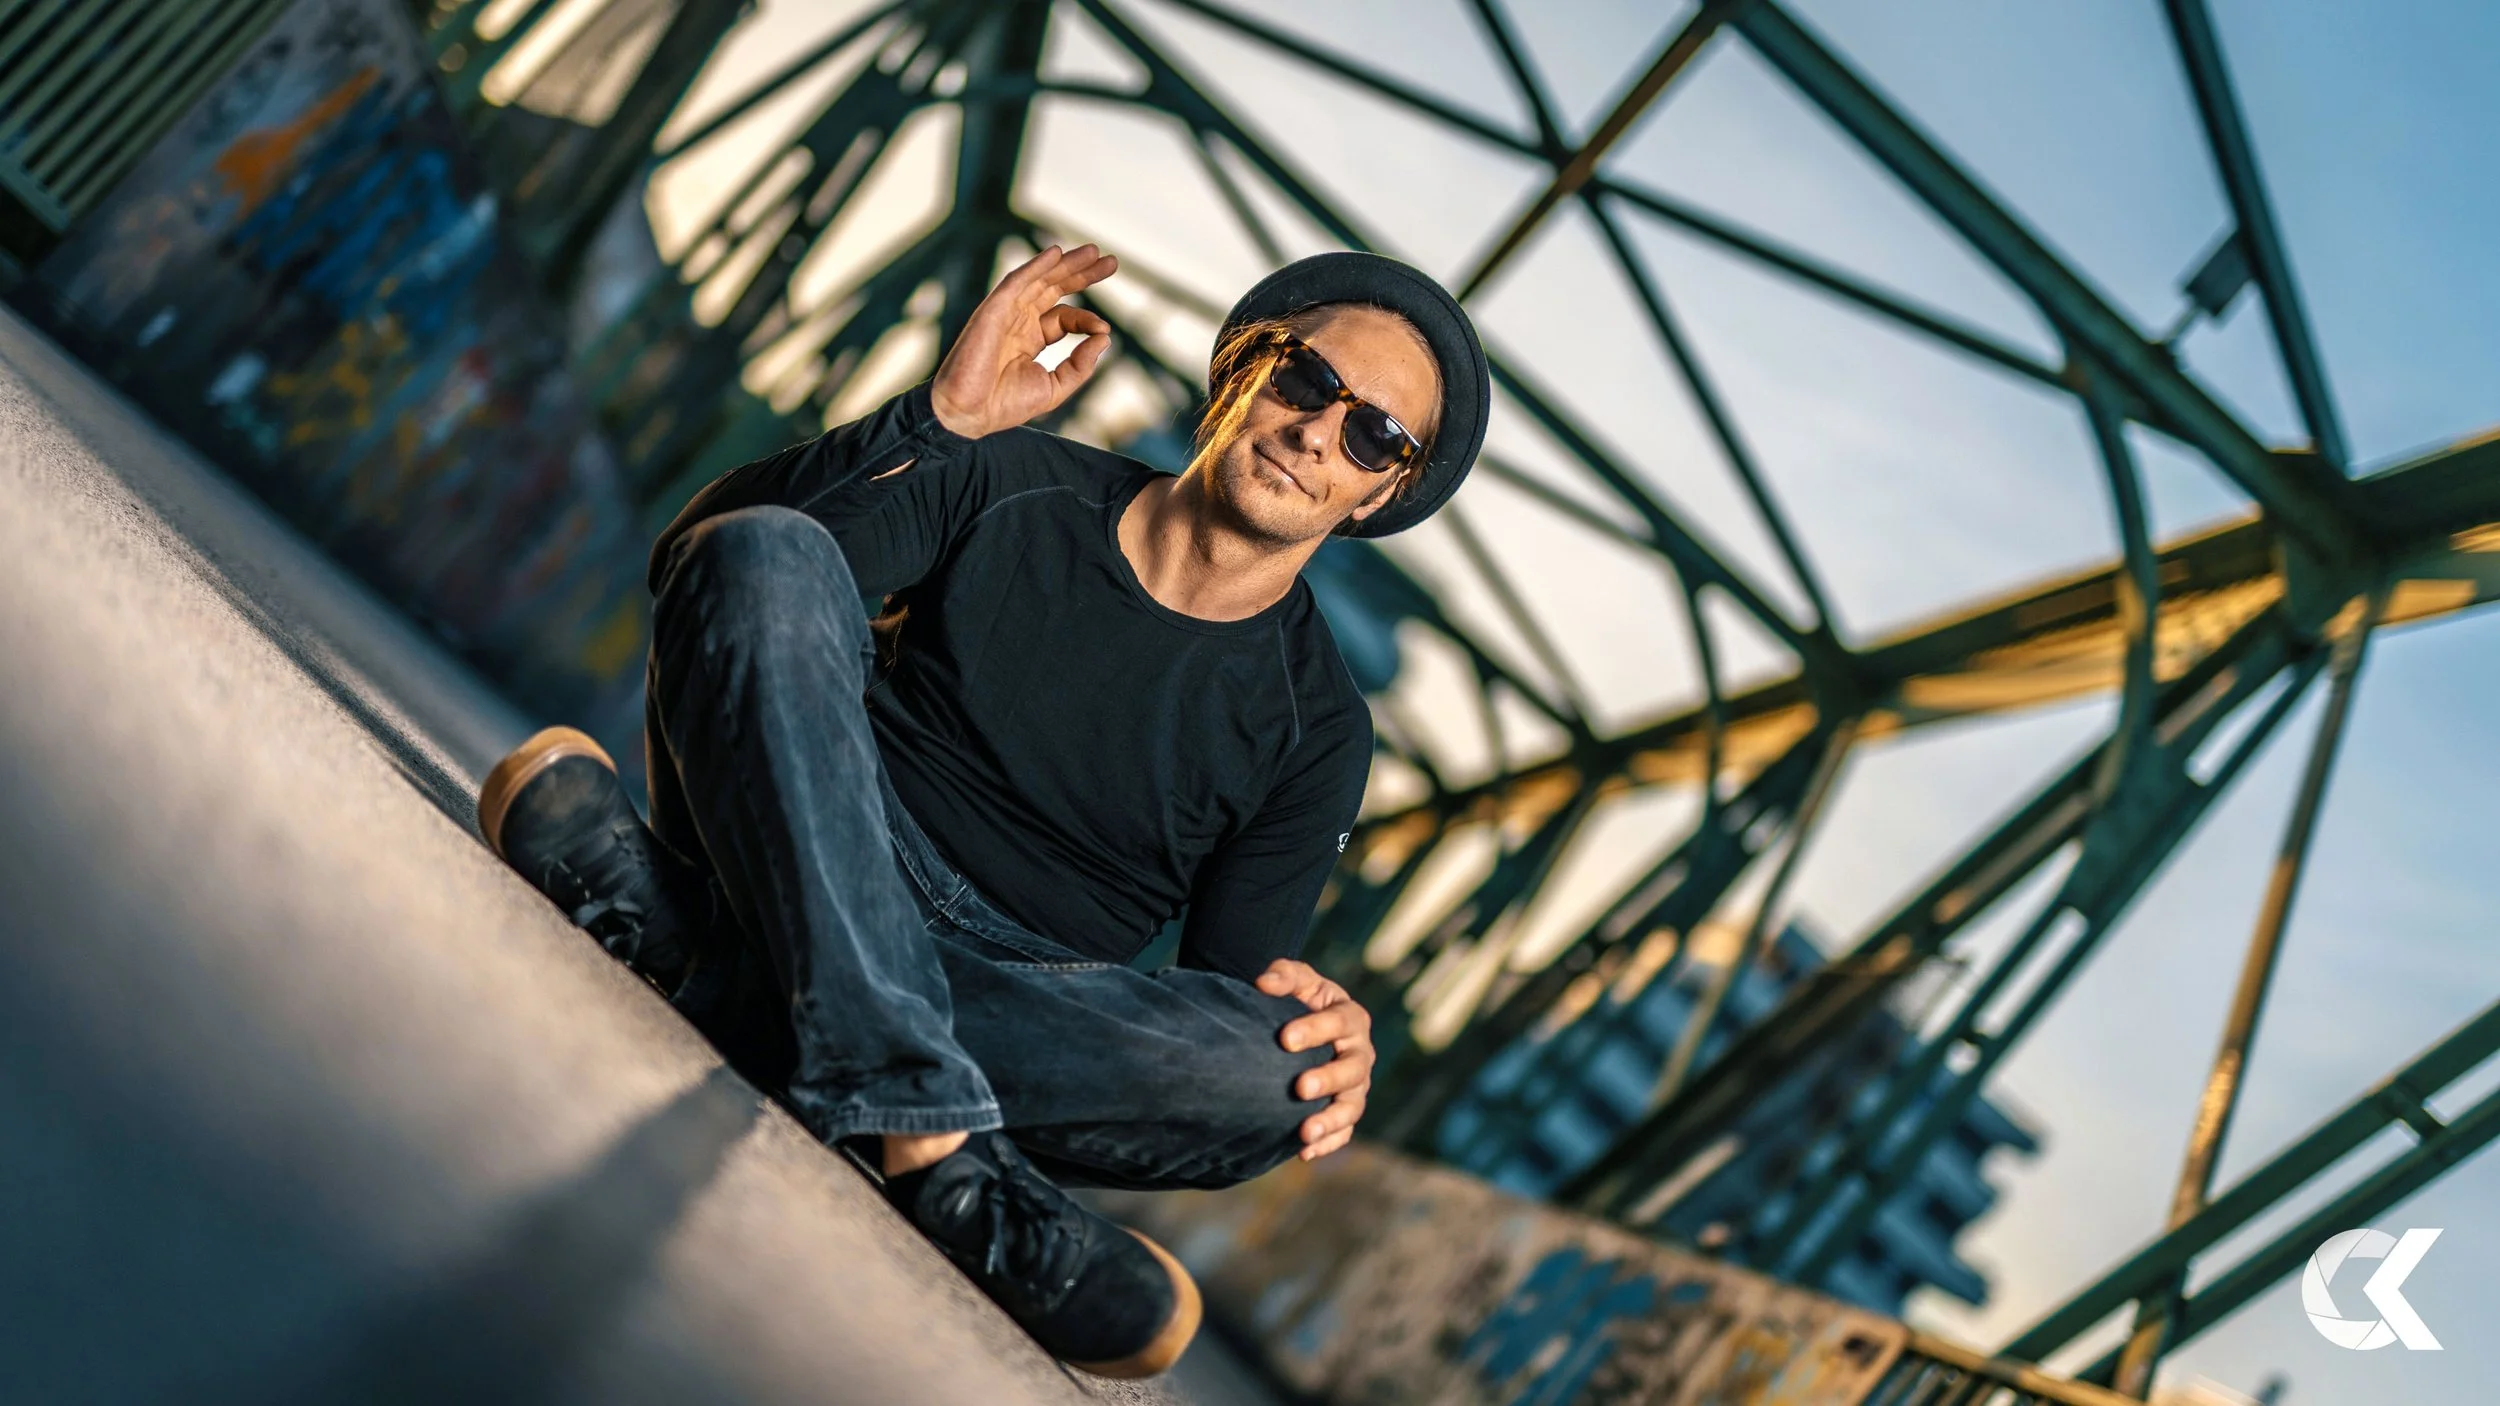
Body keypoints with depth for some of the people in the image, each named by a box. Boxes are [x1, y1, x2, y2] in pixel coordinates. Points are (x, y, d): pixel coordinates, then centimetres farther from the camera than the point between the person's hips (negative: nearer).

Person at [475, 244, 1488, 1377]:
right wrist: (938, 417, -13)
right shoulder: (1011, 488, 6)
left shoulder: (1315, 727, 6)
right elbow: (693, 554, -2)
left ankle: (669, 924, -33)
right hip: (818, 871, 0)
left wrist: (1315, 1039, -20)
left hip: (1002, 990, 0)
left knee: (1281, 1068, -30)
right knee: (767, 552, -23)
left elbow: (1234, 984, 4)